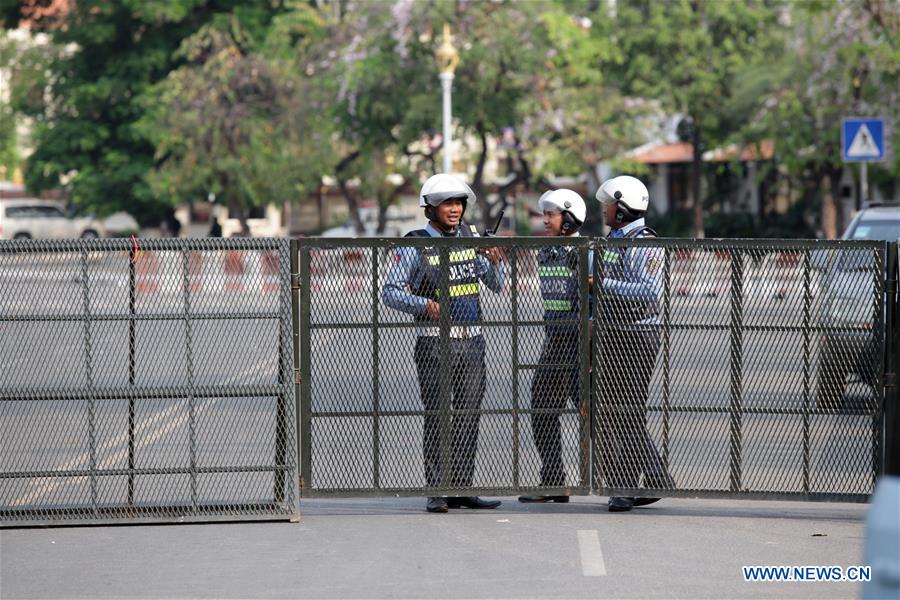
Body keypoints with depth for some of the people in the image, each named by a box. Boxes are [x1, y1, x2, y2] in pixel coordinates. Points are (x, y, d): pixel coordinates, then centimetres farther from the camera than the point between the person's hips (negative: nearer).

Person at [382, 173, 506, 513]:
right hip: (435, 342, -5)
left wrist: (495, 263, -8)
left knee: (468, 417, 6)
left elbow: (497, 286, 13)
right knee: (437, 417, -6)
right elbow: (390, 293, -7)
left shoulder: (471, 236, 9)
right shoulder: (416, 245, -5)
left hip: (472, 341, 5)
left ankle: (461, 489, 11)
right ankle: (437, 492, -3)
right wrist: (424, 304, -22)